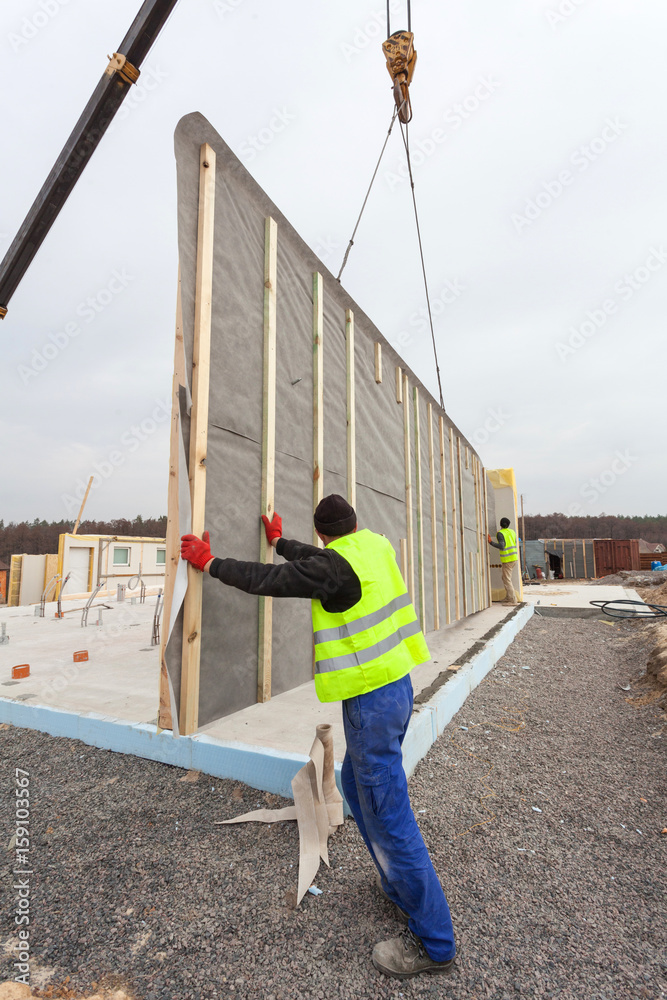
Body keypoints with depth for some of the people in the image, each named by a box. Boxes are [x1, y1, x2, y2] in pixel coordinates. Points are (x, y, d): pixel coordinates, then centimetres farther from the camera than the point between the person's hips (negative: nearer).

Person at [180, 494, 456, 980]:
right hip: (397, 683, 10)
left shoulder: (337, 566, -21)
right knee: (357, 784, 26)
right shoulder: (375, 546, 4)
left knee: (387, 815, 5)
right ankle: (401, 887, 41)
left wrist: (210, 562, 0)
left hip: (371, 700, -10)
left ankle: (433, 942, 23)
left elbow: (265, 580, -15)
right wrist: (280, 541, 35)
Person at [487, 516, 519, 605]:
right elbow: (515, 544, 18)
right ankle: (509, 597, 19)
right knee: (506, 578, 17)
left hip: (507, 560, -8)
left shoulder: (500, 533, -12)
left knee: (507, 580, -3)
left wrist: (490, 542, -23)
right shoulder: (512, 532, 9)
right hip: (514, 558, 8)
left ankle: (513, 600, -4)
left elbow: (501, 546, -24)